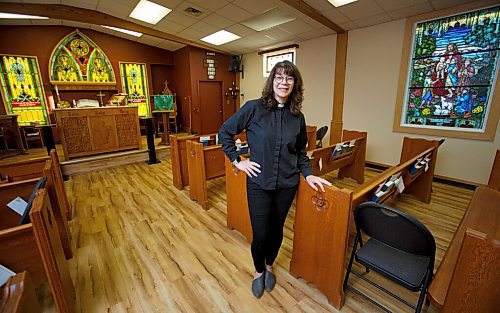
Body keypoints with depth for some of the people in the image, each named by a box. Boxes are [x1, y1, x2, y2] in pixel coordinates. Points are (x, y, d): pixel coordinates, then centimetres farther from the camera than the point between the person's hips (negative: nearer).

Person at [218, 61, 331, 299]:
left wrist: (308, 174, -1)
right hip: (258, 183, -3)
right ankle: (258, 271, 39)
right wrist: (237, 161, -5)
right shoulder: (254, 108, -9)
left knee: (276, 229, 18)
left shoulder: (298, 117, 2)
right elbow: (225, 132, -2)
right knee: (260, 234, 5)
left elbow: (300, 151, 12)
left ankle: (269, 266, 48)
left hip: (287, 184, 3)